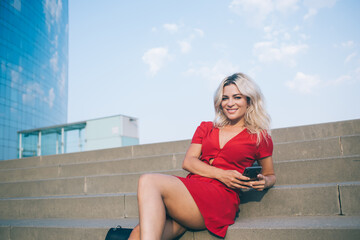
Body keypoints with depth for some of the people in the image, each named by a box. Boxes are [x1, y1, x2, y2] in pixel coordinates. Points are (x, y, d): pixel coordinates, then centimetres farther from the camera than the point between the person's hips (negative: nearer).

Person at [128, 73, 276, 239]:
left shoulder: (260, 137, 14)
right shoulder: (206, 128, 23)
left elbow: (270, 175, 25)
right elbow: (188, 162, 11)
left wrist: (262, 182, -1)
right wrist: (221, 174, -7)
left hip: (220, 197, -4)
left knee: (148, 181, -27)